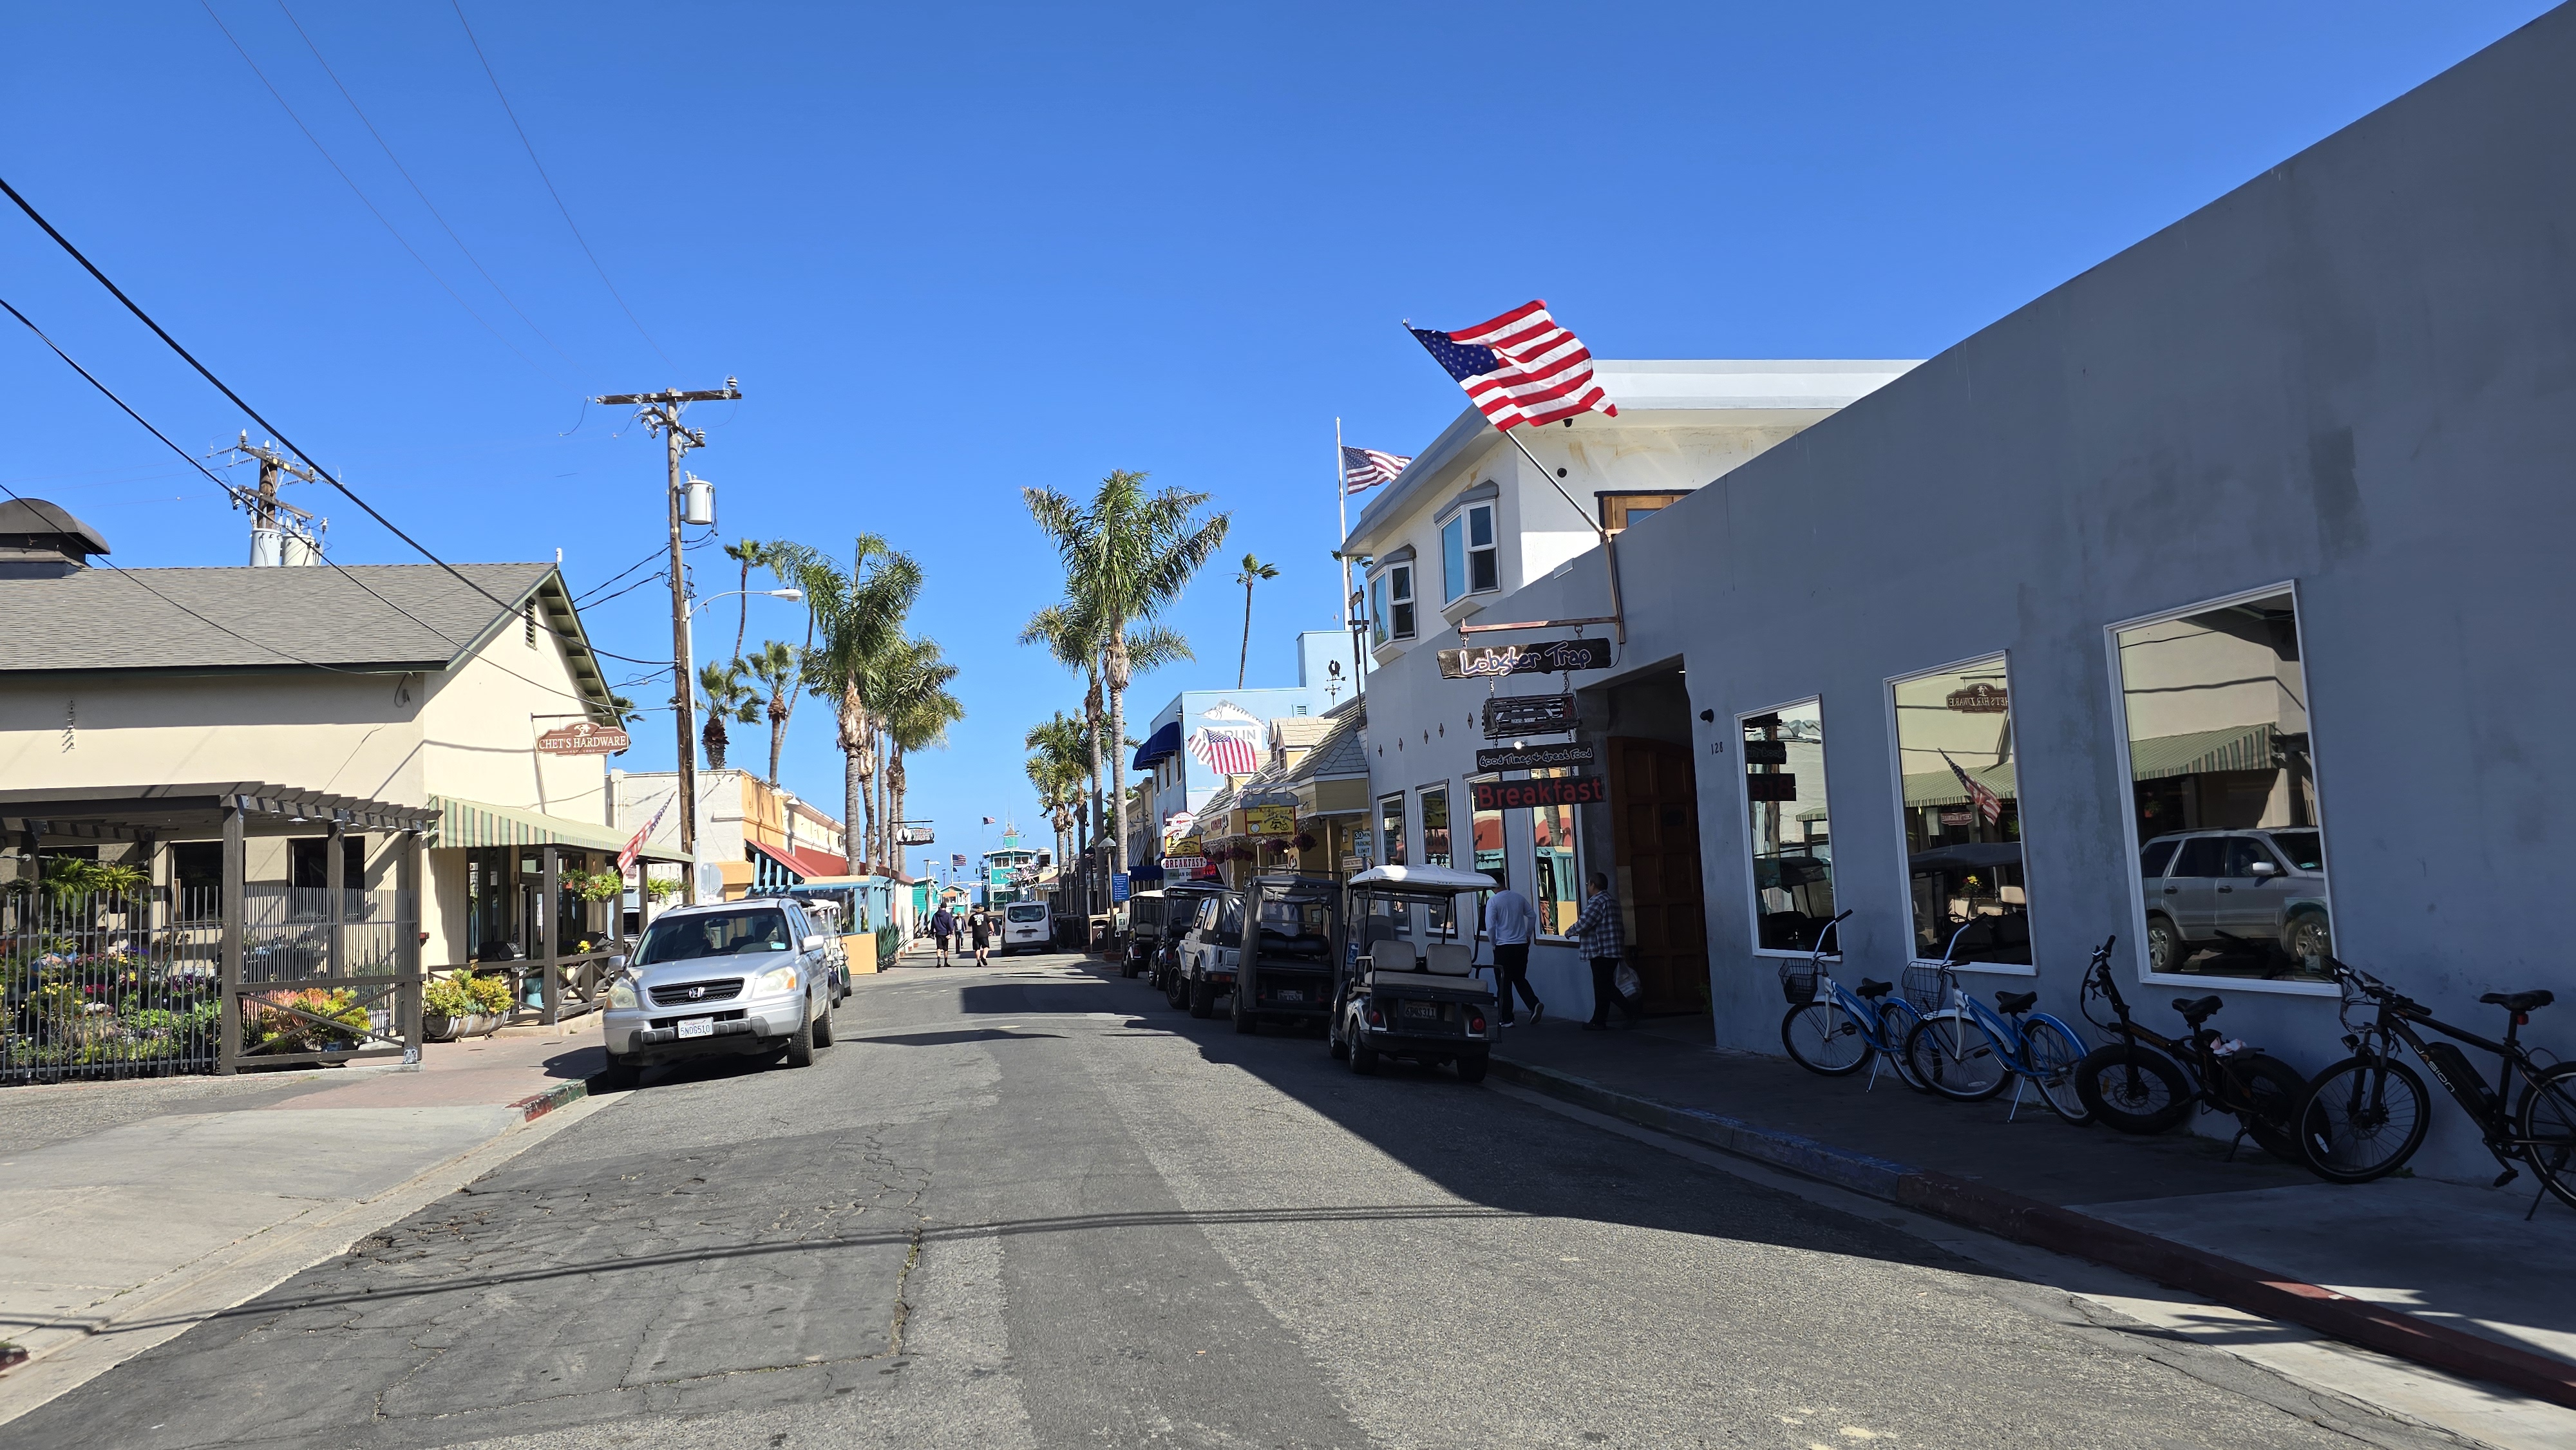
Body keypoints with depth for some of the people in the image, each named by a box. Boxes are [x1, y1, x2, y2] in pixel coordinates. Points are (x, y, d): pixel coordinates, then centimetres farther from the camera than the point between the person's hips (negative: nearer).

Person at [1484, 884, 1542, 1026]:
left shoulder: (1493, 901, -12)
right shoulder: (1519, 897, 4)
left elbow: (1490, 926, -14)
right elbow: (1532, 916, 13)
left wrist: (1493, 944, 1)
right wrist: (1528, 934, 23)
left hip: (1503, 947, -5)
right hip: (1522, 945, 5)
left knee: (1504, 983, 4)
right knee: (1520, 979, 17)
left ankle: (1507, 1019, 6)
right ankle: (1534, 1004, -4)